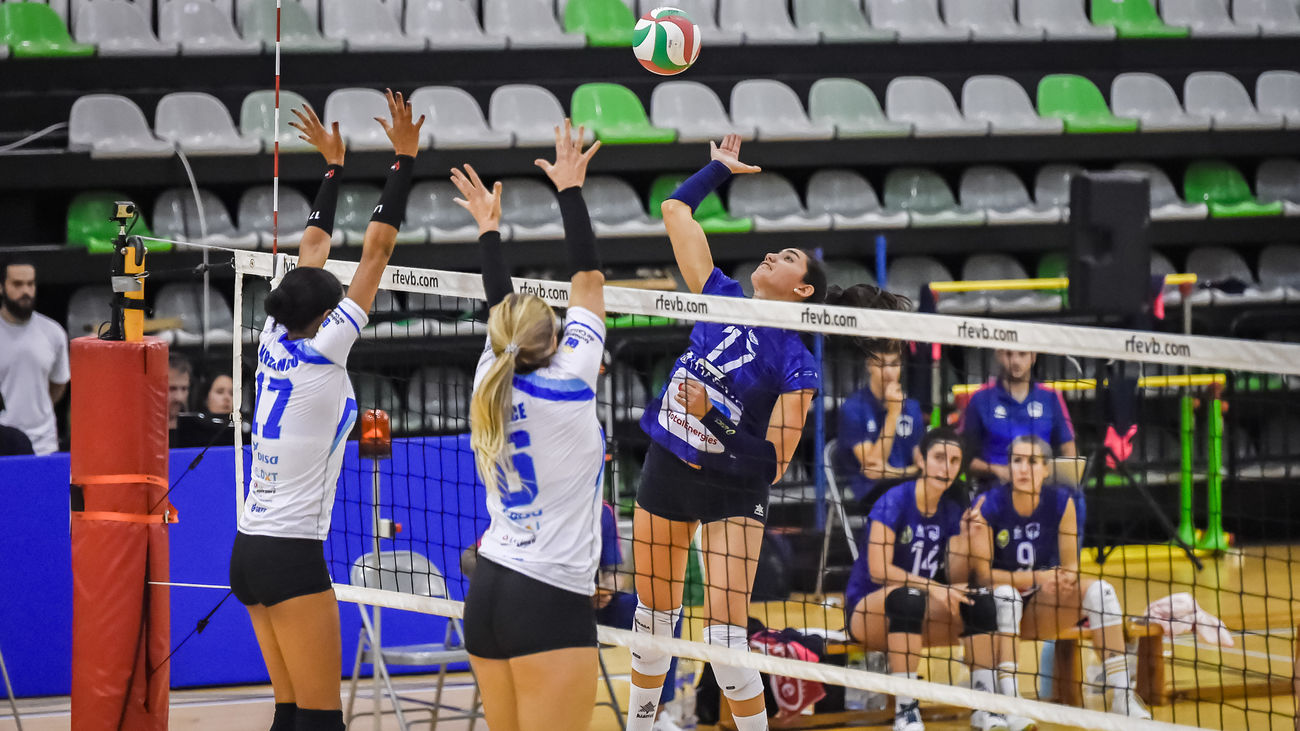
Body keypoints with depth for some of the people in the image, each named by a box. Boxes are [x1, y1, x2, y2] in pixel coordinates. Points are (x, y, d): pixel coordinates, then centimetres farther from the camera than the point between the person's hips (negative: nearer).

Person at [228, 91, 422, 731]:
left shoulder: (276, 338, 8)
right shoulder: (323, 350, -9)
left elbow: (313, 245, 20)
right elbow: (376, 251, -9)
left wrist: (334, 163, 27)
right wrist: (404, 158, -6)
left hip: (249, 551, 8)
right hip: (291, 555, -8)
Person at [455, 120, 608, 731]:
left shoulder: (492, 383, 7)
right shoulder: (567, 384, -7)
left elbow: (502, 315, 26)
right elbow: (588, 280, 1)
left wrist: (488, 227, 36)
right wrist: (570, 188, 10)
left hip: (486, 594, 7)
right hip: (551, 605, -7)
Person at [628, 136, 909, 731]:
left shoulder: (794, 364, -12)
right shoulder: (722, 297, 2)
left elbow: (776, 461, -17)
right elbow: (676, 212, 6)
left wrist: (710, 413, -26)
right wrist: (718, 168, 14)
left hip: (732, 488, -5)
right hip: (666, 469, 5)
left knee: (724, 636, -11)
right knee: (653, 615, 14)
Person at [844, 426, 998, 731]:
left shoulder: (952, 511, 3)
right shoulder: (894, 501, -14)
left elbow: (955, 580, -1)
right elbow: (879, 570, -22)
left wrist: (965, 537, -17)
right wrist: (932, 588, -30)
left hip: (918, 620, 6)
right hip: (867, 612, -5)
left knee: (982, 602, -19)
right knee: (907, 597, -39)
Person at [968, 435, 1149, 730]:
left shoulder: (1061, 502, -5)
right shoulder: (989, 506, -15)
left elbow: (1070, 566, 1)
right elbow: (983, 575, -15)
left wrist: (1066, 578, -25)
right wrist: (1036, 578, -27)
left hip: (1041, 608, 4)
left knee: (1100, 590, -20)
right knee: (1005, 594, -37)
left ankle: (1120, 696, -22)